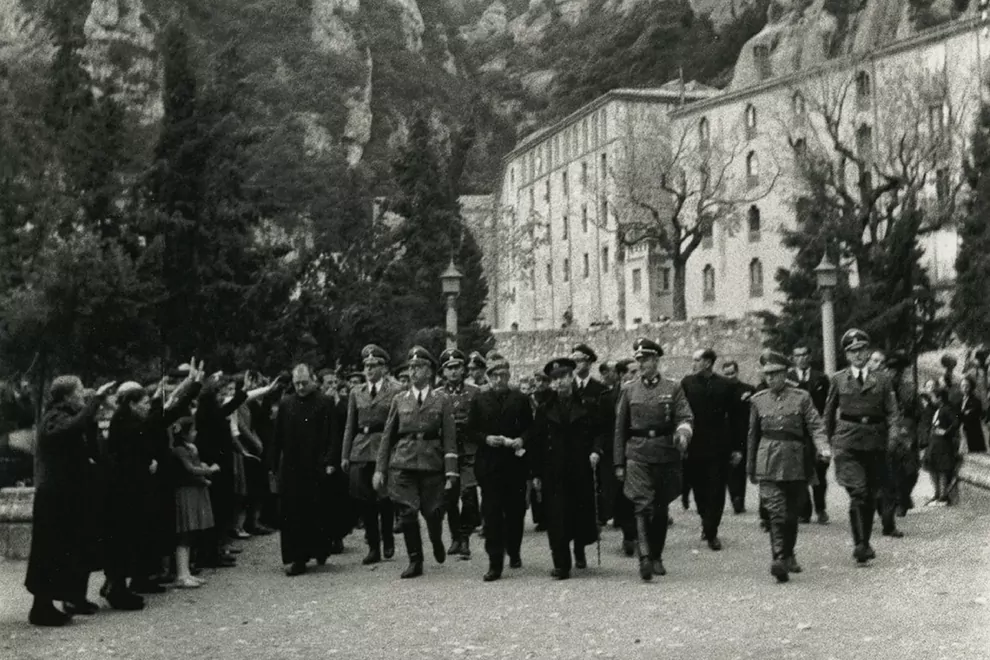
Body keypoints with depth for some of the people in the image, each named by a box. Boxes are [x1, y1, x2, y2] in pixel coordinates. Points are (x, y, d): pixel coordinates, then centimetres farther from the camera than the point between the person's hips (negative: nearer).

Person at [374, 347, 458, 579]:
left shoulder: (442, 401, 4)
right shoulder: (399, 400, 10)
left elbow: (449, 439, 1)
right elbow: (387, 436, 10)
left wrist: (451, 473, -7)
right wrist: (380, 469, 4)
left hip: (432, 465, -1)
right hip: (402, 464, 2)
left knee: (433, 512, 1)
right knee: (407, 514, -2)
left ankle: (437, 542, 34)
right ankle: (415, 560, 12)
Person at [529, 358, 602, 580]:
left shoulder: (586, 405, 5)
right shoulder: (545, 410, 6)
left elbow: (598, 432, 7)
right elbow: (536, 443, 5)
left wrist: (595, 451, -13)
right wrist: (536, 474, 1)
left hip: (581, 470, 0)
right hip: (553, 473, 0)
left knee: (582, 513, 6)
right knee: (557, 518, -5)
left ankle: (580, 550, 35)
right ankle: (562, 565, 0)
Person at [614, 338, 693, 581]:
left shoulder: (673, 388, 5)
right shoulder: (629, 390, 8)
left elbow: (686, 417, -5)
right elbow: (620, 429, 10)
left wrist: (683, 432, -29)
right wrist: (619, 463, 6)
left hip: (666, 454, 1)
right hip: (637, 454, -1)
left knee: (661, 508, 10)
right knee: (643, 506, -14)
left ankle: (657, 557, 23)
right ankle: (644, 558, -21)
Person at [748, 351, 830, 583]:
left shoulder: (801, 397, 4)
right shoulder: (758, 400, 9)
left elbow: (816, 426, -4)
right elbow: (753, 435, 16)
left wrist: (824, 448, -23)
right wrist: (751, 468, 18)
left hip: (796, 464, 1)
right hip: (769, 465, 0)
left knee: (792, 513, 11)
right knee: (777, 513, -13)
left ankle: (788, 556, 29)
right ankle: (780, 560, -18)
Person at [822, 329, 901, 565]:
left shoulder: (882, 381, 8)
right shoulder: (838, 380, 7)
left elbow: (892, 412, 2)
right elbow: (829, 413, 15)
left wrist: (893, 435, -14)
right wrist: (829, 441, 14)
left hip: (875, 443, 2)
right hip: (847, 443, -2)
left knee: (871, 496, 9)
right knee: (858, 492, -15)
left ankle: (865, 544, 23)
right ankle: (860, 545, -15)